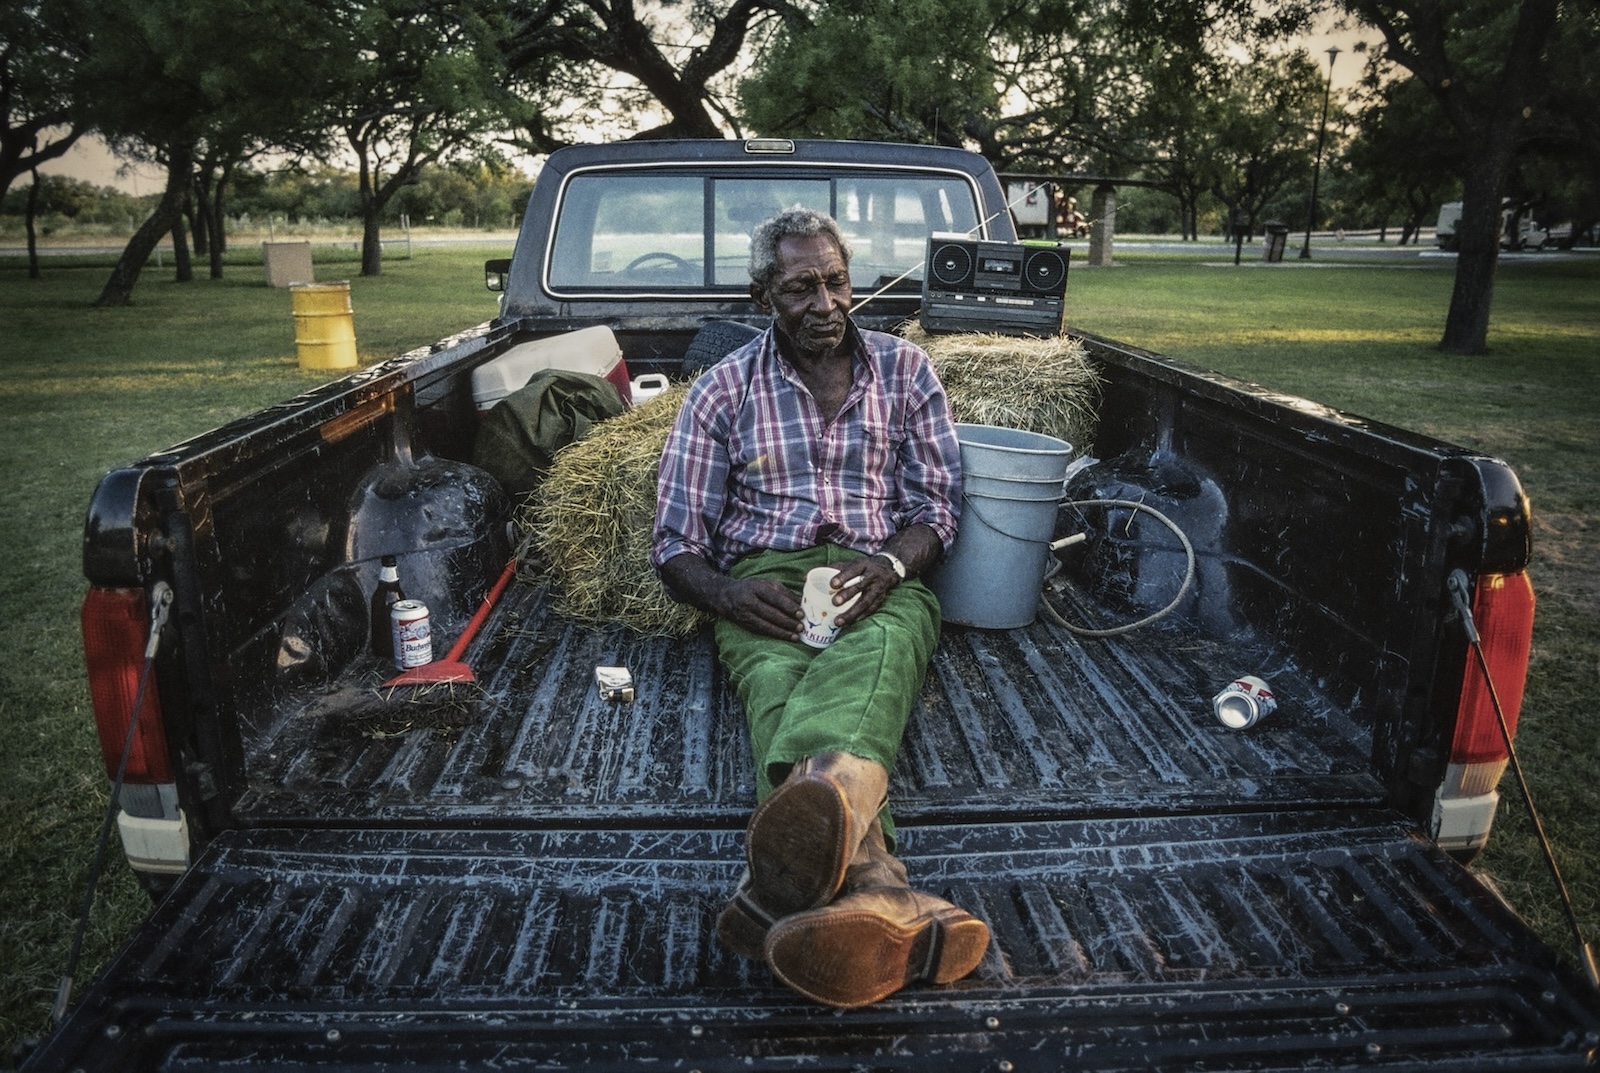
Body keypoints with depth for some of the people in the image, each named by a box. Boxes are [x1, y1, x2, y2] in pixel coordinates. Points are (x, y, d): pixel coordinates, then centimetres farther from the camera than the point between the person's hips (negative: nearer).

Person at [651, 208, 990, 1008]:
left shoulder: (904, 369, 16)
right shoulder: (723, 390, 12)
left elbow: (937, 503, 11)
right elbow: (676, 544, 9)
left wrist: (888, 564, -13)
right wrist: (726, 592, -16)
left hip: (881, 580, 1)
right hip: (765, 587, 0)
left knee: (874, 657, -39)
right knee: (778, 682, -38)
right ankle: (872, 884, -69)